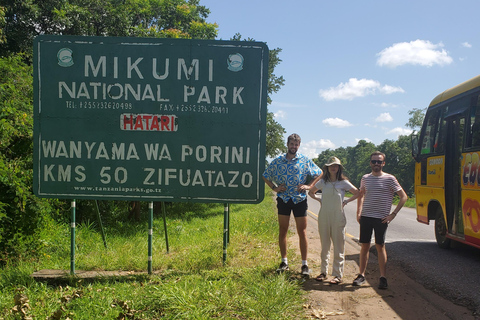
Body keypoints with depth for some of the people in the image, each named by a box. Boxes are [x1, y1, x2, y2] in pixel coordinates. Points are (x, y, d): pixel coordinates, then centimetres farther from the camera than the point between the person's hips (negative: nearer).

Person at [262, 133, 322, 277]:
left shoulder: (305, 161, 1)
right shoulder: (277, 161, 4)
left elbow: (319, 173, 11)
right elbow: (265, 176, 15)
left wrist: (309, 186, -1)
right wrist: (274, 188, 2)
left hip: (300, 199, -1)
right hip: (283, 199, 1)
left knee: (302, 232, 0)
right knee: (282, 231, 5)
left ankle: (304, 264, 6)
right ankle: (284, 262, 17)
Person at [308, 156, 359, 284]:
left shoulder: (344, 182, -2)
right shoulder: (322, 182, 4)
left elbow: (357, 193, 7)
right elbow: (311, 192, 20)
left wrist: (346, 201, -1)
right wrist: (319, 200, 5)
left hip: (338, 217, -2)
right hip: (324, 216, 2)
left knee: (338, 247, 0)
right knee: (324, 246, 10)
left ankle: (338, 274, 6)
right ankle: (323, 271, 19)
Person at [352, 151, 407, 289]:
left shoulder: (389, 179, -4)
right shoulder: (365, 178, 8)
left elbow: (403, 197, -3)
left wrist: (393, 214, -8)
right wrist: (358, 212, 13)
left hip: (381, 219, -3)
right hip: (365, 217, 3)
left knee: (380, 246, -1)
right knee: (364, 246, 7)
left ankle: (383, 277, 6)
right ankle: (361, 275, 17)